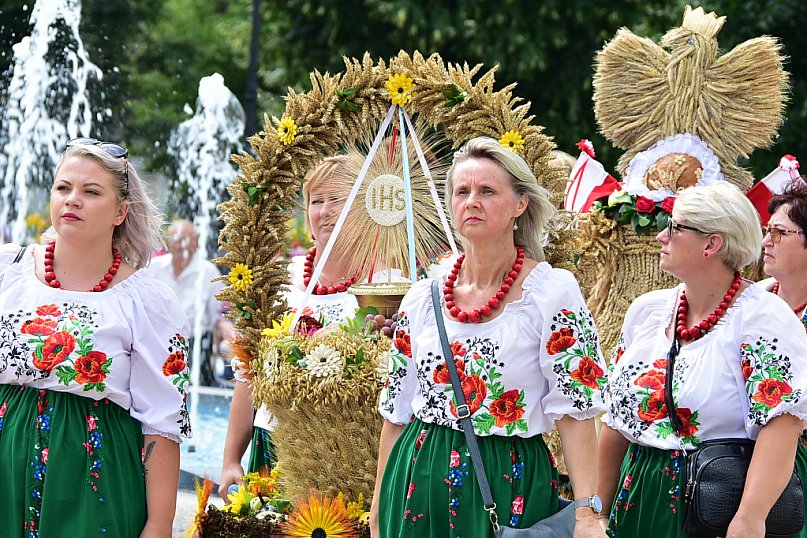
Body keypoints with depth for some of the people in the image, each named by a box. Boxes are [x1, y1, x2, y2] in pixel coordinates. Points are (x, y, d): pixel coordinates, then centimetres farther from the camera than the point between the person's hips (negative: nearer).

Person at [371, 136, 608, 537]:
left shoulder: (553, 292, -8)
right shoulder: (423, 298, 5)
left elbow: (575, 409, -12)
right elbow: (396, 408, 12)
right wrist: (380, 505, 11)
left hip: (510, 489, -3)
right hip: (420, 485, 4)